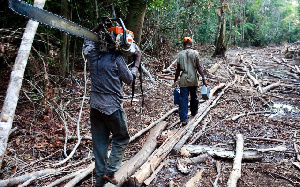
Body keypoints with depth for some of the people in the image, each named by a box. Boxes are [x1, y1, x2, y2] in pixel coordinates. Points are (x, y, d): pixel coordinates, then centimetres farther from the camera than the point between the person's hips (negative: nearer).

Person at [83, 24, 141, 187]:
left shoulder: (91, 54, 3)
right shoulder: (117, 58, -12)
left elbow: (88, 38, 24)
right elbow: (129, 79, -1)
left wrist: (99, 27, 16)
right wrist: (137, 61, 9)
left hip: (95, 106, 6)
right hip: (112, 107, -5)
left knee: (99, 143, 14)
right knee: (121, 139, 15)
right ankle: (110, 172, 8)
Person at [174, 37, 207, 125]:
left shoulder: (180, 54, 0)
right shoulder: (195, 53, -3)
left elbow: (178, 69, 2)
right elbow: (198, 67, -10)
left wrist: (175, 80, 11)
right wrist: (203, 78, -7)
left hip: (184, 80, 0)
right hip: (193, 79, 1)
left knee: (183, 99, 0)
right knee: (194, 96, 20)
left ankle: (184, 119, -4)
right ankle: (194, 111, 42)